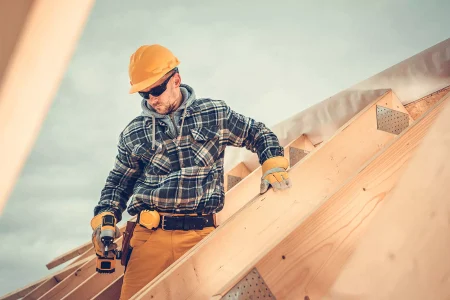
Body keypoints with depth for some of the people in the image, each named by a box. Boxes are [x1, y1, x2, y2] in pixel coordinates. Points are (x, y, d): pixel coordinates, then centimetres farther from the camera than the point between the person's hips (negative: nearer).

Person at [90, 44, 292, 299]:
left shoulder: (215, 114, 7)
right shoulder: (133, 133, 11)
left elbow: (258, 134, 18)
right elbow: (119, 182, 20)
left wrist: (273, 164, 1)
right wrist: (105, 217, 5)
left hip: (200, 235, -1)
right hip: (150, 235, 1)